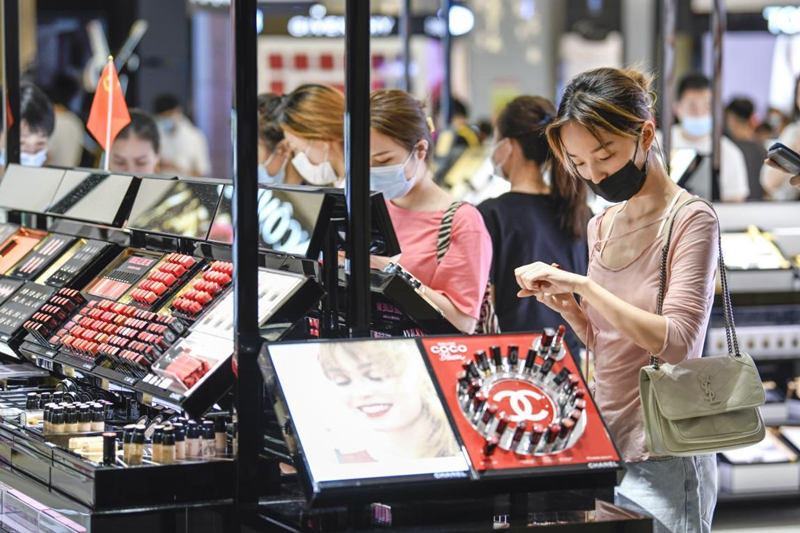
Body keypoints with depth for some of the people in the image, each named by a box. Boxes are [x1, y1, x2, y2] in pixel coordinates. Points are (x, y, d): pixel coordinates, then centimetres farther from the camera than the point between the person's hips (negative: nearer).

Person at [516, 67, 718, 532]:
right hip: (603, 447, 7)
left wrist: (583, 284, -20)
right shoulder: (602, 227, 11)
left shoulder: (691, 221, -10)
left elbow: (676, 340, -21)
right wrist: (567, 307, -1)